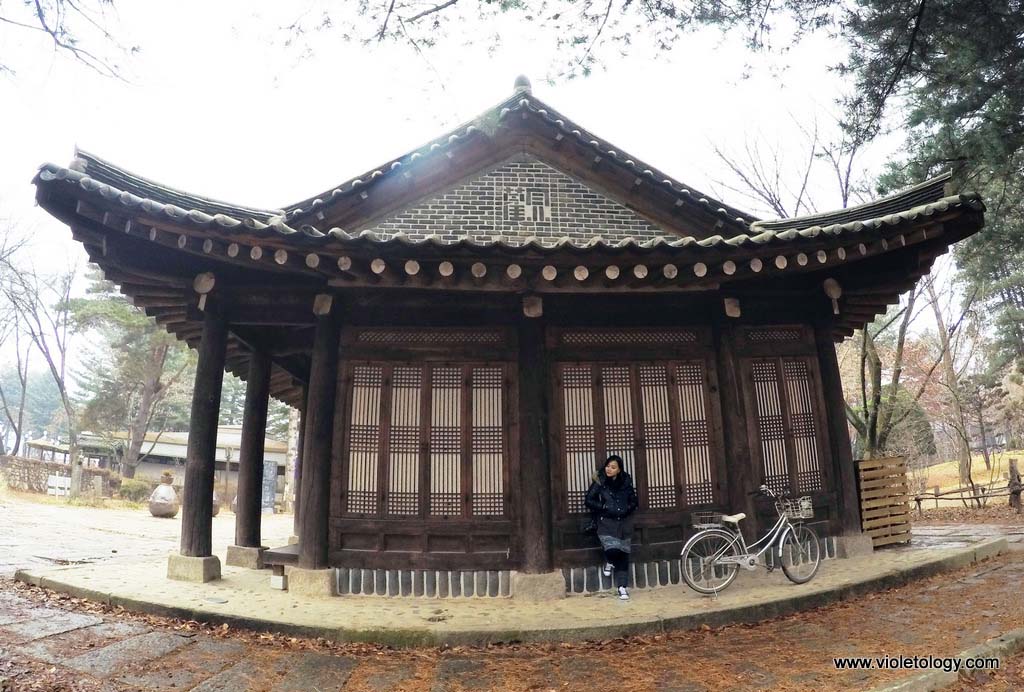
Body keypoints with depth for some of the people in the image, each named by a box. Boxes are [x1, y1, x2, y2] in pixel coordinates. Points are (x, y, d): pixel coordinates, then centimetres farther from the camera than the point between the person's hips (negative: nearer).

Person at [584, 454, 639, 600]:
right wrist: (604, 507, -14)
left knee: (623, 554, 3)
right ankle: (609, 562, 16)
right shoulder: (599, 482, -4)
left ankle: (622, 587, 15)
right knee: (613, 550, -20)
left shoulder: (626, 482, 4)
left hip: (624, 524, 3)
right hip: (607, 524, -3)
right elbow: (589, 501, -3)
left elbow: (634, 502, 11)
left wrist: (626, 510, -8)